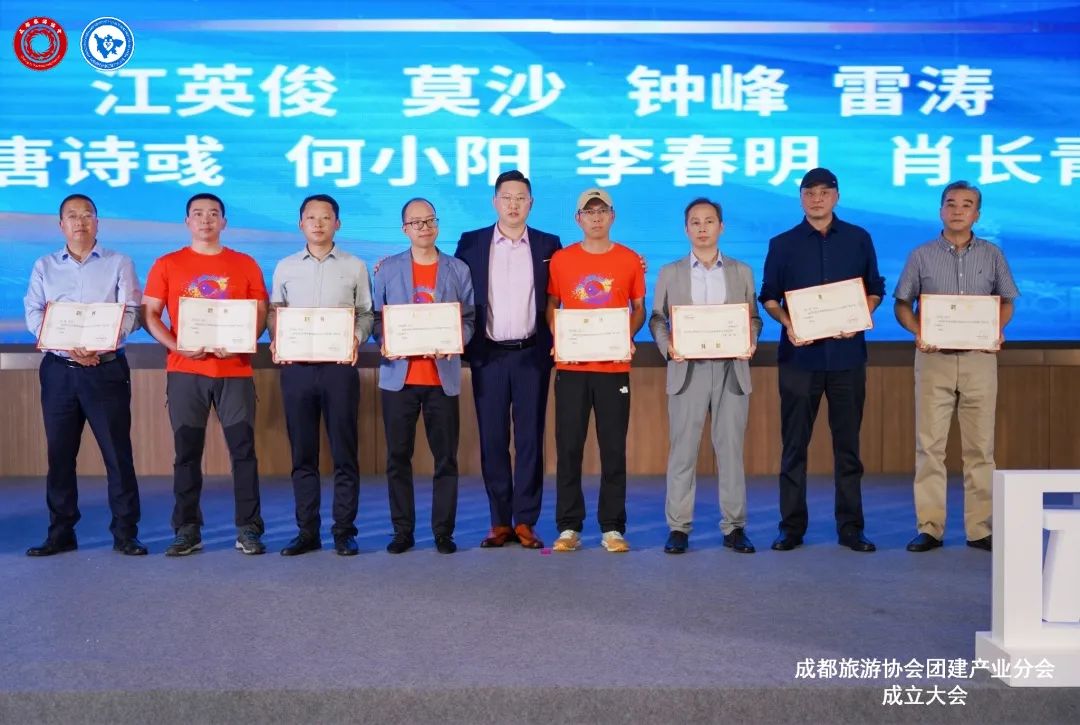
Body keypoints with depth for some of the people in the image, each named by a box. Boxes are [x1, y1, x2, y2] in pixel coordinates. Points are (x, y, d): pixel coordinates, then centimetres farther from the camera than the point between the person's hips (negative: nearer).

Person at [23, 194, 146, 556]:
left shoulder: (119, 263, 6)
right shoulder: (44, 266, 13)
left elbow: (129, 313, -4)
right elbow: (33, 315, 3)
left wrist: (99, 345, -21)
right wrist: (69, 346, -15)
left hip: (107, 369, -2)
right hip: (58, 370, 3)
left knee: (117, 452, -3)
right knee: (59, 453, 6)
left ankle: (125, 533, 4)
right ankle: (60, 533, 16)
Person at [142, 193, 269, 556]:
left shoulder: (245, 264, 9)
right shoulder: (167, 265, 8)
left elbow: (261, 314, 7)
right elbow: (150, 314, 4)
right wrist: (177, 346, -13)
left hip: (235, 370, 0)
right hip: (185, 371, 0)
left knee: (243, 449, -1)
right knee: (186, 451, 3)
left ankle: (248, 529, 6)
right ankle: (187, 530, 12)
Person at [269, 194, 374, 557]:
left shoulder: (355, 267, 6)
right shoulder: (285, 267, 11)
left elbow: (366, 313, 5)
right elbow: (274, 311, 12)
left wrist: (356, 339, -13)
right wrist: (276, 339, -6)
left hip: (339, 365, -2)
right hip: (295, 366, 2)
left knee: (344, 452, 1)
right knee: (302, 452, 7)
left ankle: (344, 531, 9)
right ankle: (307, 531, 15)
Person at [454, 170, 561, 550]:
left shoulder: (548, 245, 6)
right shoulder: (471, 243, 7)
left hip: (532, 355, 0)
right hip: (488, 356, 1)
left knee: (530, 438, 2)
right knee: (492, 439, 4)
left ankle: (525, 521, 10)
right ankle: (500, 521, 13)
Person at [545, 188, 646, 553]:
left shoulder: (629, 259, 6)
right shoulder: (561, 259, 6)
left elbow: (638, 308, 11)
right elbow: (551, 307, 11)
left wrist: (628, 337, -8)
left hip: (614, 367, 0)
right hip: (570, 367, 0)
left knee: (614, 448, 2)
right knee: (568, 448, 2)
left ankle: (612, 528, 11)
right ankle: (568, 527, 11)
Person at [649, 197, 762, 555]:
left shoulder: (742, 272, 12)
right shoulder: (670, 272, 10)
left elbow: (753, 317, 10)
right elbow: (657, 318, 6)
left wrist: (750, 343, -10)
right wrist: (667, 346, -12)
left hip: (731, 369, 1)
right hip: (687, 369, 0)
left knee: (731, 449, 3)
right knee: (682, 451, 0)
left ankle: (734, 526, 11)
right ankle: (678, 527, 7)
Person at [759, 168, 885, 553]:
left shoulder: (858, 239, 9)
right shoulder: (783, 244, 7)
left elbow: (875, 290, 11)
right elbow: (769, 297, 8)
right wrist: (788, 324, -12)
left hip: (846, 352, 1)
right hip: (799, 354, 0)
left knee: (847, 443, 4)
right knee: (794, 444, 2)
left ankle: (850, 528, 12)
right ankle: (792, 527, 10)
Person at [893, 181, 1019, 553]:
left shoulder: (992, 255, 9)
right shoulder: (921, 255, 6)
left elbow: (1006, 301, 12)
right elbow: (902, 303, 6)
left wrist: (998, 329, -8)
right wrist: (917, 331, -13)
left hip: (980, 358, 1)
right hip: (934, 358, -1)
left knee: (980, 445, 2)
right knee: (929, 444, -2)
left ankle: (980, 528, 9)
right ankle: (929, 527, 3)